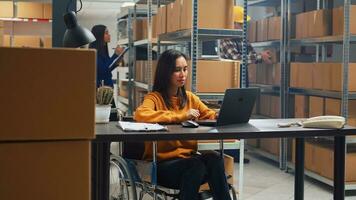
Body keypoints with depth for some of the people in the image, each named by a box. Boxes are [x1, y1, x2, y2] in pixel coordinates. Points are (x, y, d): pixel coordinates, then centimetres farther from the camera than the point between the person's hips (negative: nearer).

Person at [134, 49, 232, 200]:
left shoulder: (190, 97, 15)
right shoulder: (155, 98, -3)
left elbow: (210, 116, 16)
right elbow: (140, 115, -24)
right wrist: (181, 116, -22)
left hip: (189, 157, 5)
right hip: (163, 162, -4)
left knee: (214, 158, -28)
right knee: (196, 165, -34)